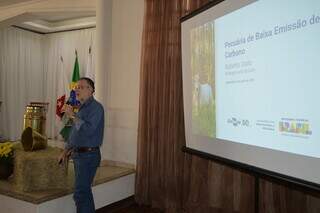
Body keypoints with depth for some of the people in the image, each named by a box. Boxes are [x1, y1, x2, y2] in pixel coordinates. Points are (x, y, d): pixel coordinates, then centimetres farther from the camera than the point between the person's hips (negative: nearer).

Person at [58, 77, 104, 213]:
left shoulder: (96, 107, -14)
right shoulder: (82, 108, 16)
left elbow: (88, 130, -26)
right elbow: (74, 132, 22)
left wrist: (73, 116, -21)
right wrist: (66, 151, 17)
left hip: (88, 155, -9)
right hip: (79, 154, 9)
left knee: (80, 194, -7)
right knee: (85, 191, 17)